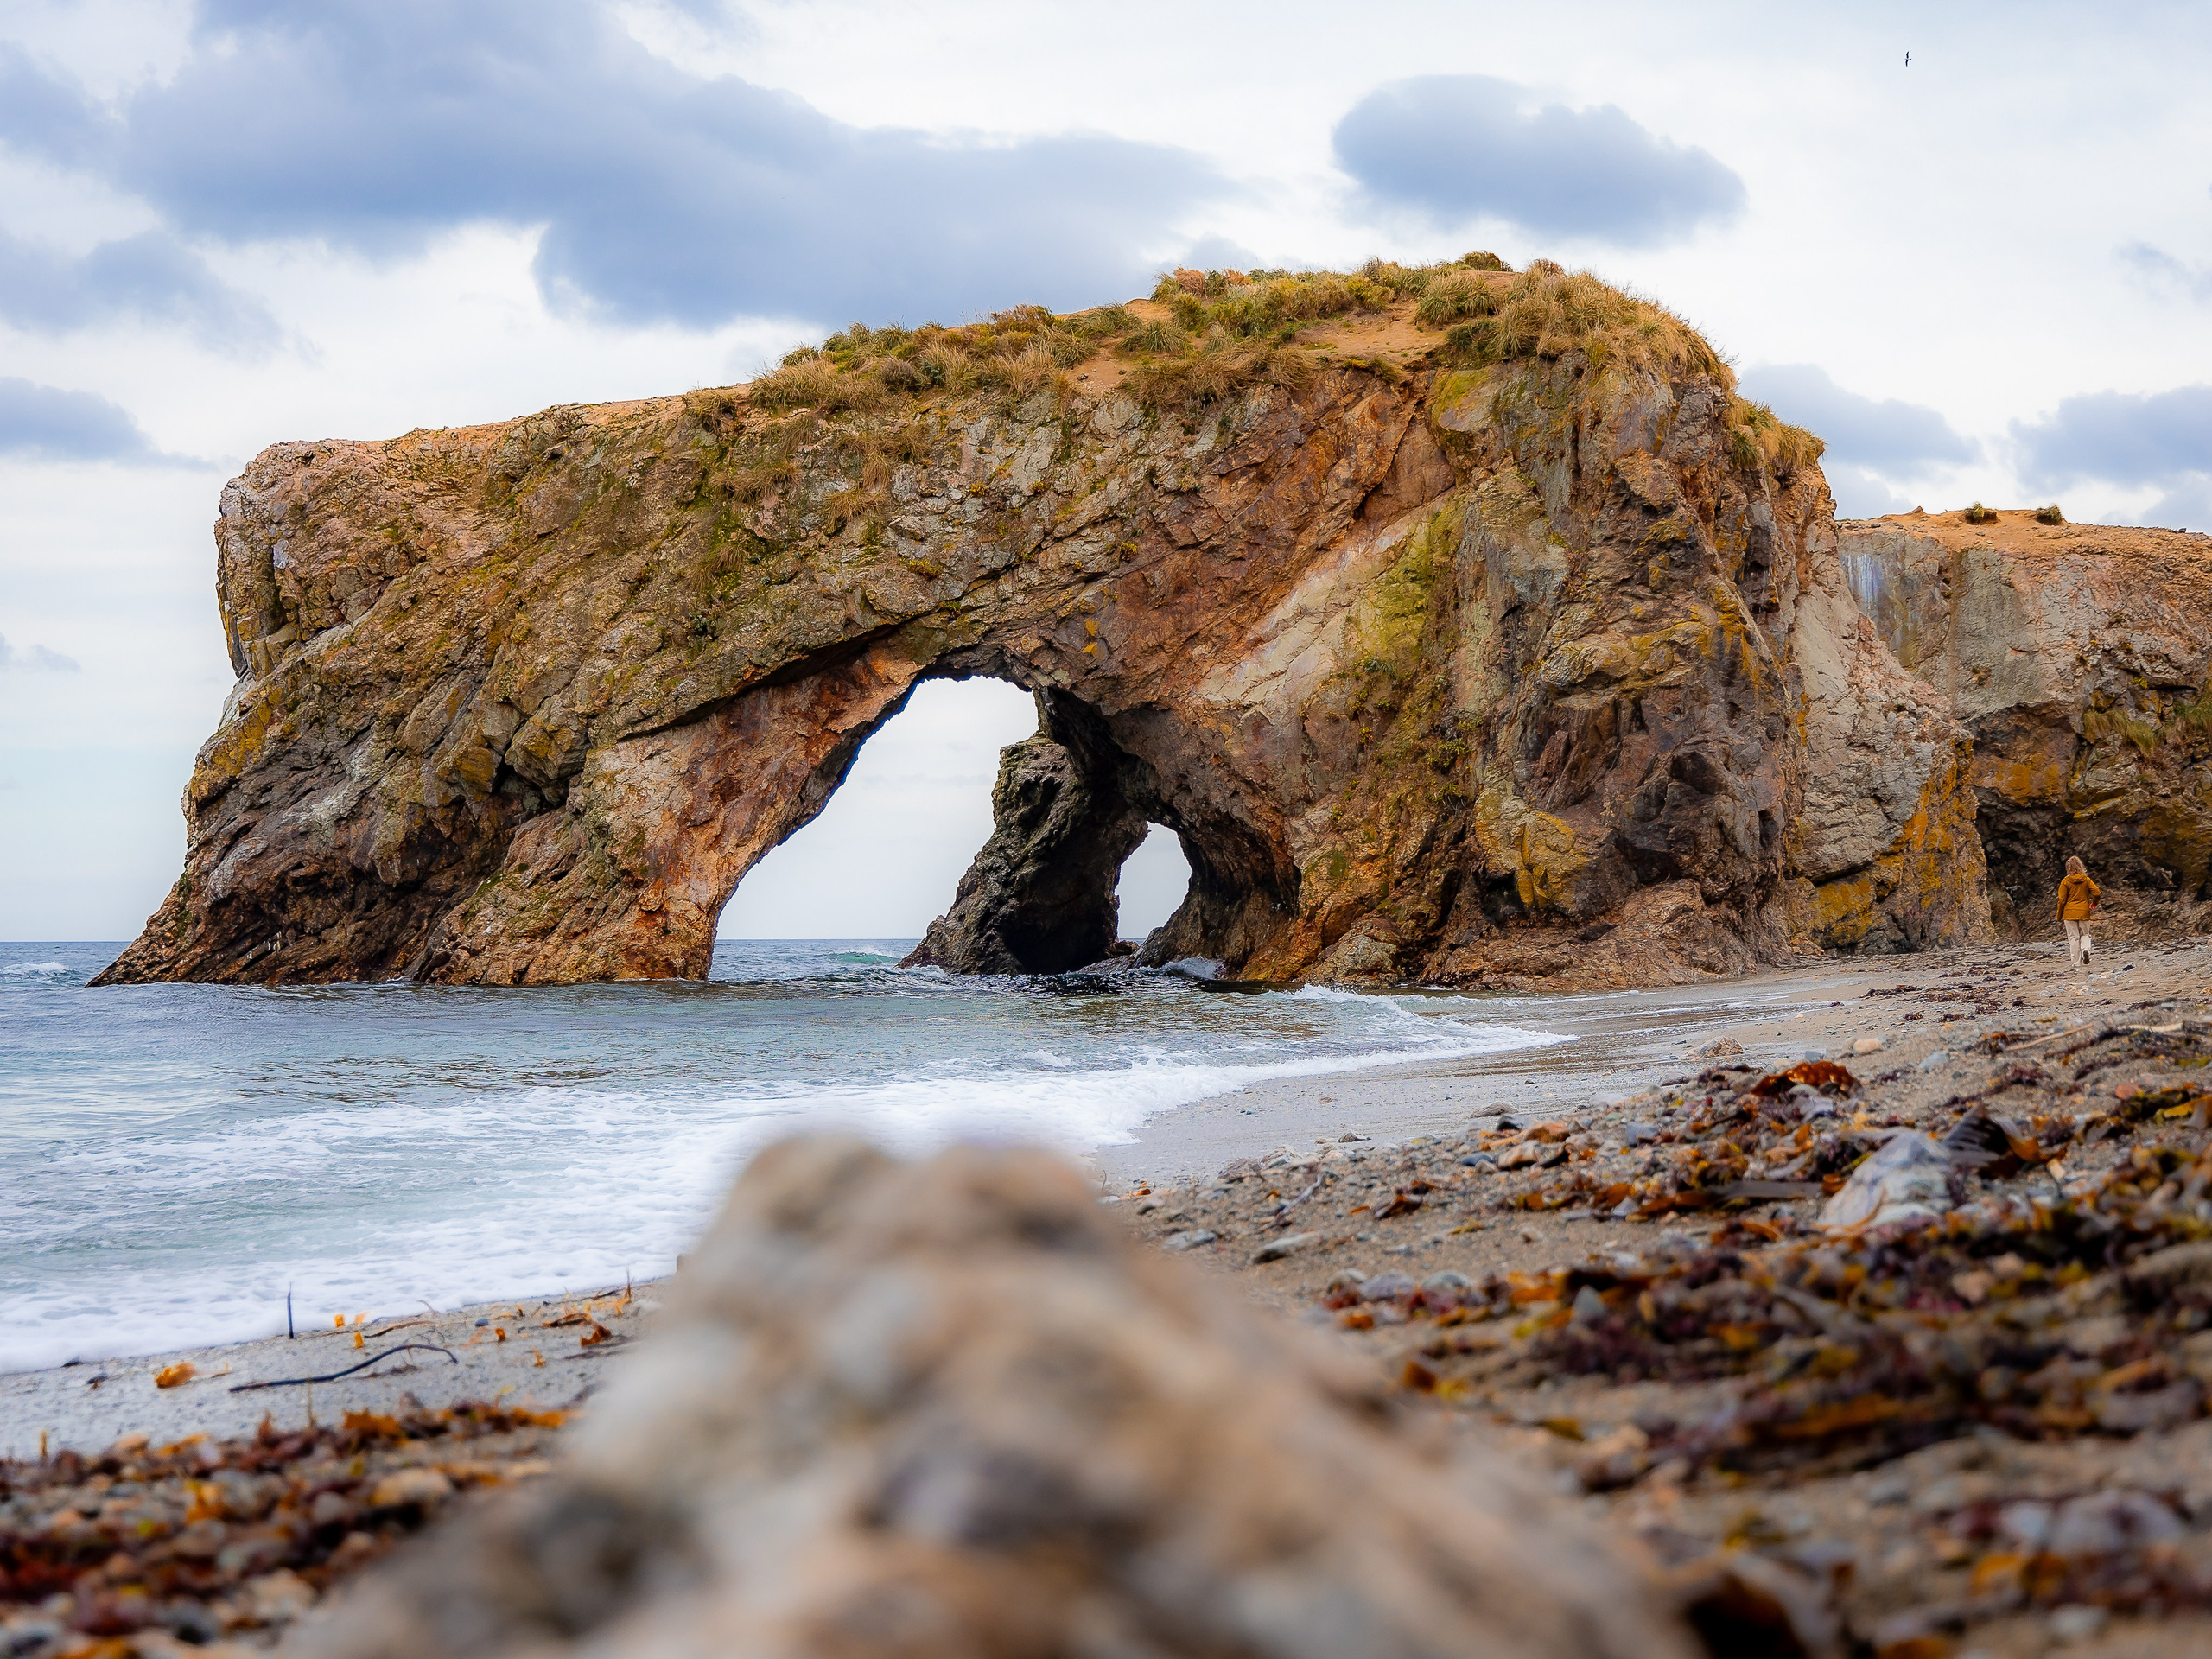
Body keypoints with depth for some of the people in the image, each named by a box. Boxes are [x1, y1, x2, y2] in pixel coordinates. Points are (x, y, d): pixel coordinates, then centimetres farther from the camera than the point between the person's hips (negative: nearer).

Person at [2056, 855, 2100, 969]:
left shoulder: (2066, 882, -5)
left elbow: (2062, 900, -5)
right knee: (2084, 934, 16)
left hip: (2070, 913, -2)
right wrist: (2094, 904, 15)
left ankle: (2077, 962, 1)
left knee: (2073, 937, 4)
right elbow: (2097, 892, -5)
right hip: (2084, 912, 2)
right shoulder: (2086, 880, 1)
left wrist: (2059, 916, 5)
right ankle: (2085, 949, -14)